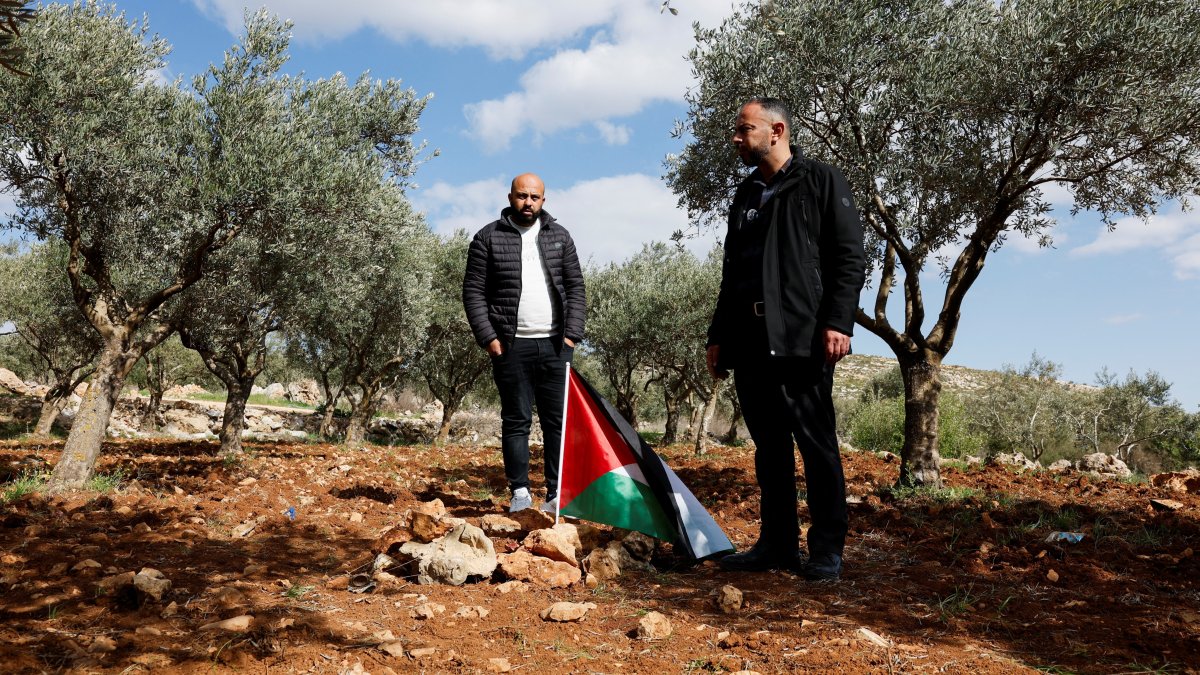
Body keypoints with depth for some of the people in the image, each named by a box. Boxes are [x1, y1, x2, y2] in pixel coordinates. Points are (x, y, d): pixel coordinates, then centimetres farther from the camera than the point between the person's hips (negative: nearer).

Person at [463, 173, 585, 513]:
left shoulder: (559, 236, 11)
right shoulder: (488, 238, 3)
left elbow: (575, 287, 10)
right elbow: (473, 291, 1)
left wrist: (572, 334, 1)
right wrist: (488, 338, -7)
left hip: (555, 344, 2)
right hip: (511, 346, -2)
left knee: (558, 420, 2)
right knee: (516, 420, 3)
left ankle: (558, 493, 8)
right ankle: (520, 492, 10)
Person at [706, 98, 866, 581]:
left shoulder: (821, 182, 3)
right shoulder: (745, 196, 22)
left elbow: (850, 258, -4)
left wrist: (838, 322, -15)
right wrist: (718, 336, 17)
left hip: (801, 339, -6)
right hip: (749, 342, 6)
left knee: (816, 444, -3)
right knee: (769, 447, 9)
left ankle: (826, 551, 5)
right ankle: (777, 545, 17)